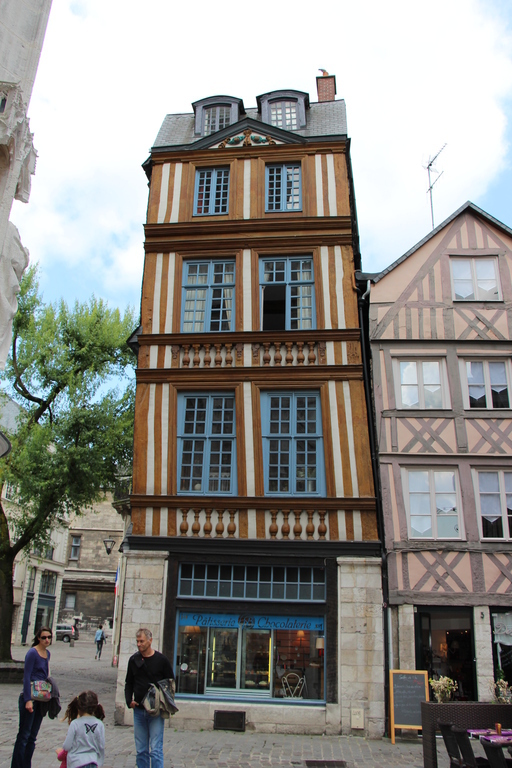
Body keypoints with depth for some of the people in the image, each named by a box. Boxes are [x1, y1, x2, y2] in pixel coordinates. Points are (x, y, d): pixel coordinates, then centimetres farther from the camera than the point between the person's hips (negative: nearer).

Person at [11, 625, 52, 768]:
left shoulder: (47, 653, 10)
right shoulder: (32, 653, -14)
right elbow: (26, 677, -17)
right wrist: (28, 700, -20)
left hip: (41, 699, 8)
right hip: (29, 698, -7)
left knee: (32, 737, 12)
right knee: (24, 735, -1)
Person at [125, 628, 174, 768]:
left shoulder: (162, 660, -5)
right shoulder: (133, 660, 5)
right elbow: (129, 683, 15)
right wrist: (129, 701, 0)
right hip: (138, 710, 4)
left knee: (156, 750, -6)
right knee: (141, 750, 10)